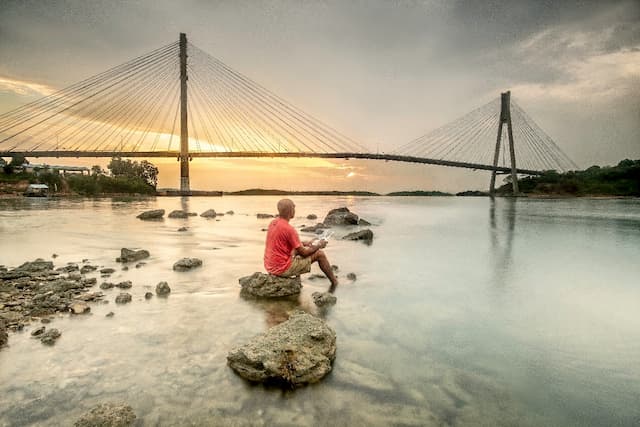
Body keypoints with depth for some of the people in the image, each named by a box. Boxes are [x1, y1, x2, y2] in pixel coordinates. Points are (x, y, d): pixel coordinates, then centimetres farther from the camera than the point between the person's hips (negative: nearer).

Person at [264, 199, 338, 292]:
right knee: (320, 253, 0)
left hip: (270, 266, 9)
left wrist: (305, 243, 16)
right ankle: (334, 281, 21)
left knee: (299, 248, 27)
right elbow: (304, 253, -13)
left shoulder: (273, 223, 4)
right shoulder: (289, 229, -22)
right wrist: (319, 245, 4)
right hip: (283, 269, -9)